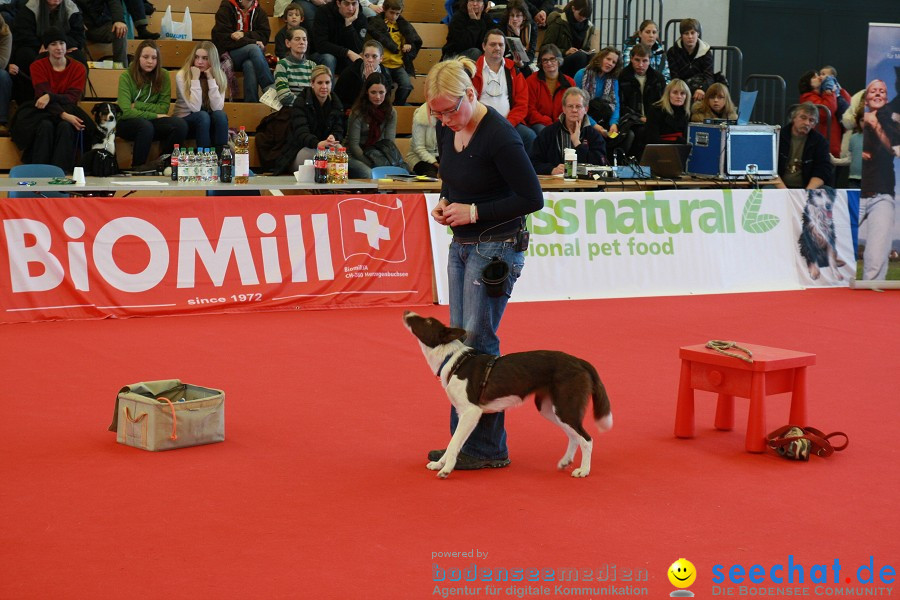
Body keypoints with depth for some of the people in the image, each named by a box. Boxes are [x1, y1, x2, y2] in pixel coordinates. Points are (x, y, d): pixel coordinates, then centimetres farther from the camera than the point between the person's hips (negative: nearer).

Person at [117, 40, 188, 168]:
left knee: (181, 125, -25)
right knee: (146, 126, -38)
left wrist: (137, 105, -13)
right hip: (127, 123, -3)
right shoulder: (126, 77, -9)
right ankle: (137, 168, -24)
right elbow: (126, 112, -18)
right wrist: (154, 115, -16)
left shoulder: (163, 76, 0)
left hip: (151, 121, 3)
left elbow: (163, 108, -3)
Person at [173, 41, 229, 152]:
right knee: (203, 116, -33)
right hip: (184, 120, -3)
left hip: (210, 123, 3)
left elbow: (217, 108, -19)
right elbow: (195, 108, -24)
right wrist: (195, 79, -25)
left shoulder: (220, 76, -6)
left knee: (220, 115, -29)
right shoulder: (182, 75, -15)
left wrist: (211, 79, -21)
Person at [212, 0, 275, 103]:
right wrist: (253, 42, -20)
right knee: (254, 48, -32)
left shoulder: (259, 11, 11)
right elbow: (223, 38, -12)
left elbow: (265, 35, 0)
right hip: (227, 54, -2)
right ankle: (271, 88, -41)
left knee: (249, 65, -34)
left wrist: (244, 34, -17)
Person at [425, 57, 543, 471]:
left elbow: (532, 198, -18)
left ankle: (489, 448, 3)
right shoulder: (446, 131, 3)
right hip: (461, 246, 9)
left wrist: (474, 211, -19)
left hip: (496, 247, -9)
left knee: (478, 342, -7)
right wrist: (444, 204, -1)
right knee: (457, 340, 10)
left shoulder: (499, 137, -21)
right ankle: (463, 441, 19)